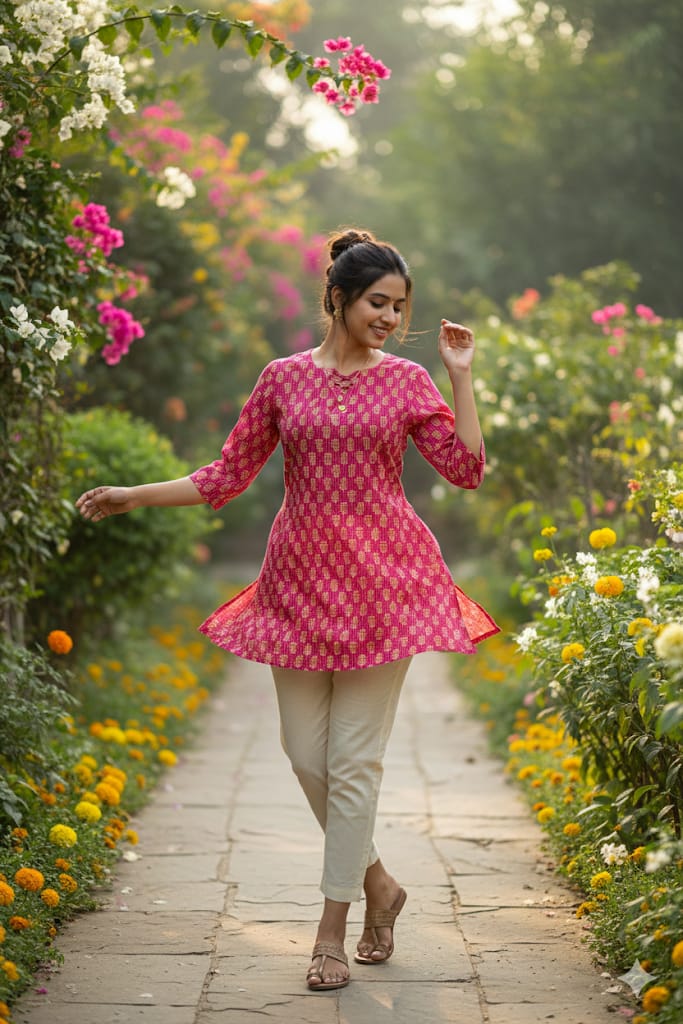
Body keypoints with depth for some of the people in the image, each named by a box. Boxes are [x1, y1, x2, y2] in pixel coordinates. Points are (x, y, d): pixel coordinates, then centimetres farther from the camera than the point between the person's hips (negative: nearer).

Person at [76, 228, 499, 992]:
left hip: (381, 579, -2)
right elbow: (226, 477, 9)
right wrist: (134, 496, 4)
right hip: (301, 577, 2)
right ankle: (377, 883, 26)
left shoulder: (407, 382, 4)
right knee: (305, 750, 4)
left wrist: (461, 376, -5)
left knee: (355, 757, -3)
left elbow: (466, 469, -4)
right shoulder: (283, 379, 6)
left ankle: (333, 927, 7)